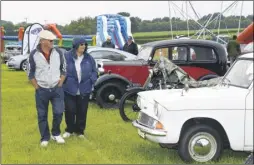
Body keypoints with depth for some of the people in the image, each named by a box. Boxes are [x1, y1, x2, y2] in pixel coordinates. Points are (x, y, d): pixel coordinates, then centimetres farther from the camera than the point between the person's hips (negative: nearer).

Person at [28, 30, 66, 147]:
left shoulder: (58, 53, -2)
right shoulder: (34, 55, -8)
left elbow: (64, 69, 7)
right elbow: (31, 73, 0)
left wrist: (60, 84, 1)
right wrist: (37, 87, -3)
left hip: (57, 89, 1)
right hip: (41, 90, -1)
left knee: (59, 112, 0)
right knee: (42, 115, 7)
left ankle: (56, 134, 23)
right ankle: (45, 138, 22)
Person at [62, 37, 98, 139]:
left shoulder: (89, 58, 5)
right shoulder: (66, 56, -5)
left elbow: (94, 71, 11)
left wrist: (92, 81, -3)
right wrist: (63, 80, -8)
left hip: (84, 90, 3)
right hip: (69, 89, -2)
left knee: (82, 111, 9)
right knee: (70, 110, 2)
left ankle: (80, 130, 25)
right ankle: (69, 130, 22)